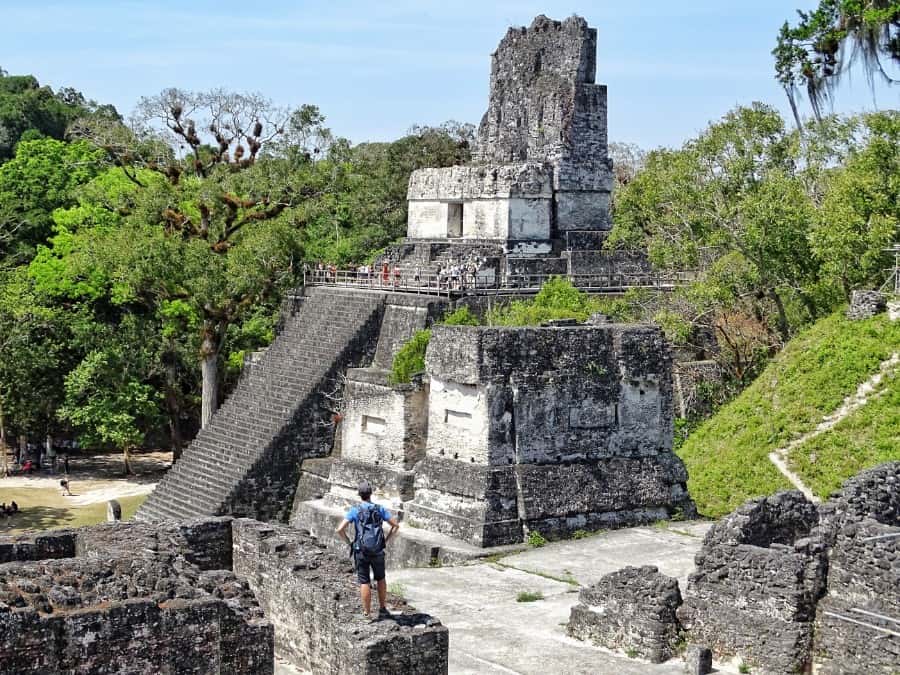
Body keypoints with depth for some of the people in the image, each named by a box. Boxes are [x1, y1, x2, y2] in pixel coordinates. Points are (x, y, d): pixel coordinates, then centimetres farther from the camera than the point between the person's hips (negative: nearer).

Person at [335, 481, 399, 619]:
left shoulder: (354, 511, -6)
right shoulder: (380, 509, 0)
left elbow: (340, 529, -14)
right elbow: (396, 525, -1)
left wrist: (349, 542, 1)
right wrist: (386, 540, 8)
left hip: (361, 552, -2)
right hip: (378, 551, 2)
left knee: (364, 582, 5)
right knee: (380, 579, 21)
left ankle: (367, 615, 7)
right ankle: (382, 609, 22)